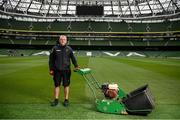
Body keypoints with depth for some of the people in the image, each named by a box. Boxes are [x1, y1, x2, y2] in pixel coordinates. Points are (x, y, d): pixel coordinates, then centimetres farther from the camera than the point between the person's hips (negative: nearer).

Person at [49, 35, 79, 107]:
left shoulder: (69, 49, 4)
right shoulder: (55, 48, 2)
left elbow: (73, 58, 7)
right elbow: (51, 59, 6)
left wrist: (76, 66, -7)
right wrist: (51, 69, 3)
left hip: (66, 70, 0)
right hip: (57, 70, 0)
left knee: (66, 85, 6)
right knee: (56, 85, 8)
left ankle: (66, 100, 19)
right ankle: (56, 100, 21)